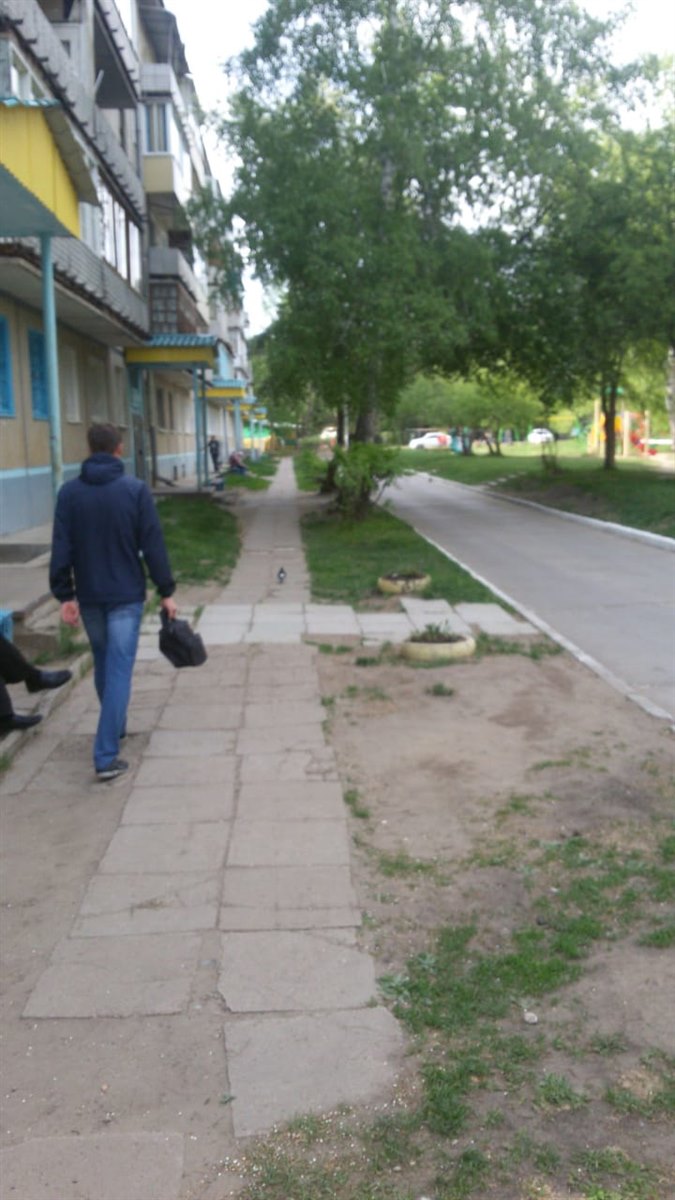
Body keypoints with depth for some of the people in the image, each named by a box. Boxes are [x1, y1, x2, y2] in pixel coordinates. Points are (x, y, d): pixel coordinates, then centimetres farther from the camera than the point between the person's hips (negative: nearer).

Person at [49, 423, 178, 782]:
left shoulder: (69, 492, -1)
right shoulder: (136, 489, -8)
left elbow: (61, 549, -3)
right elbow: (153, 545, -9)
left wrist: (65, 595, 2)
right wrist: (166, 591, -2)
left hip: (88, 596, 3)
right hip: (126, 595, -3)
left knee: (103, 664, 21)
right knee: (119, 670, -3)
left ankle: (115, 727, 39)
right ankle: (106, 756, -8)